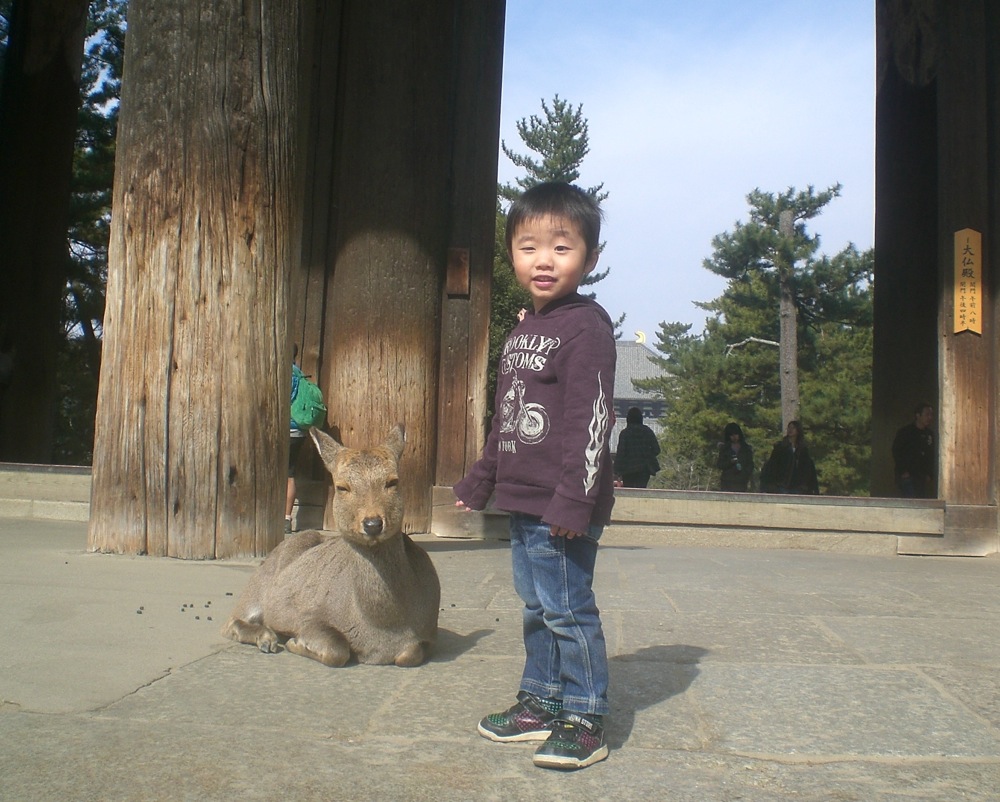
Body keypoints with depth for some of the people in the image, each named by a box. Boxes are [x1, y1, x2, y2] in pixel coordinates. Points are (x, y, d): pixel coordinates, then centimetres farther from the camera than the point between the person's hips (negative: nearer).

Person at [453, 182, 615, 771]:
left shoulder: (586, 326, -13)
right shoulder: (524, 331, 15)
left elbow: (591, 419, -19)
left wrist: (574, 499, -24)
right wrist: (481, 479, 27)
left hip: (562, 507, -9)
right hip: (523, 502, 9)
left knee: (568, 611, -1)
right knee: (536, 609, 18)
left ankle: (585, 721, 13)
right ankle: (541, 703, 31)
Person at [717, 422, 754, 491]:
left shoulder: (746, 448, 9)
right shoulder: (724, 448, 8)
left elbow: (750, 465, 8)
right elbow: (719, 464, 5)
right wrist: (730, 462, -13)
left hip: (741, 483, 0)